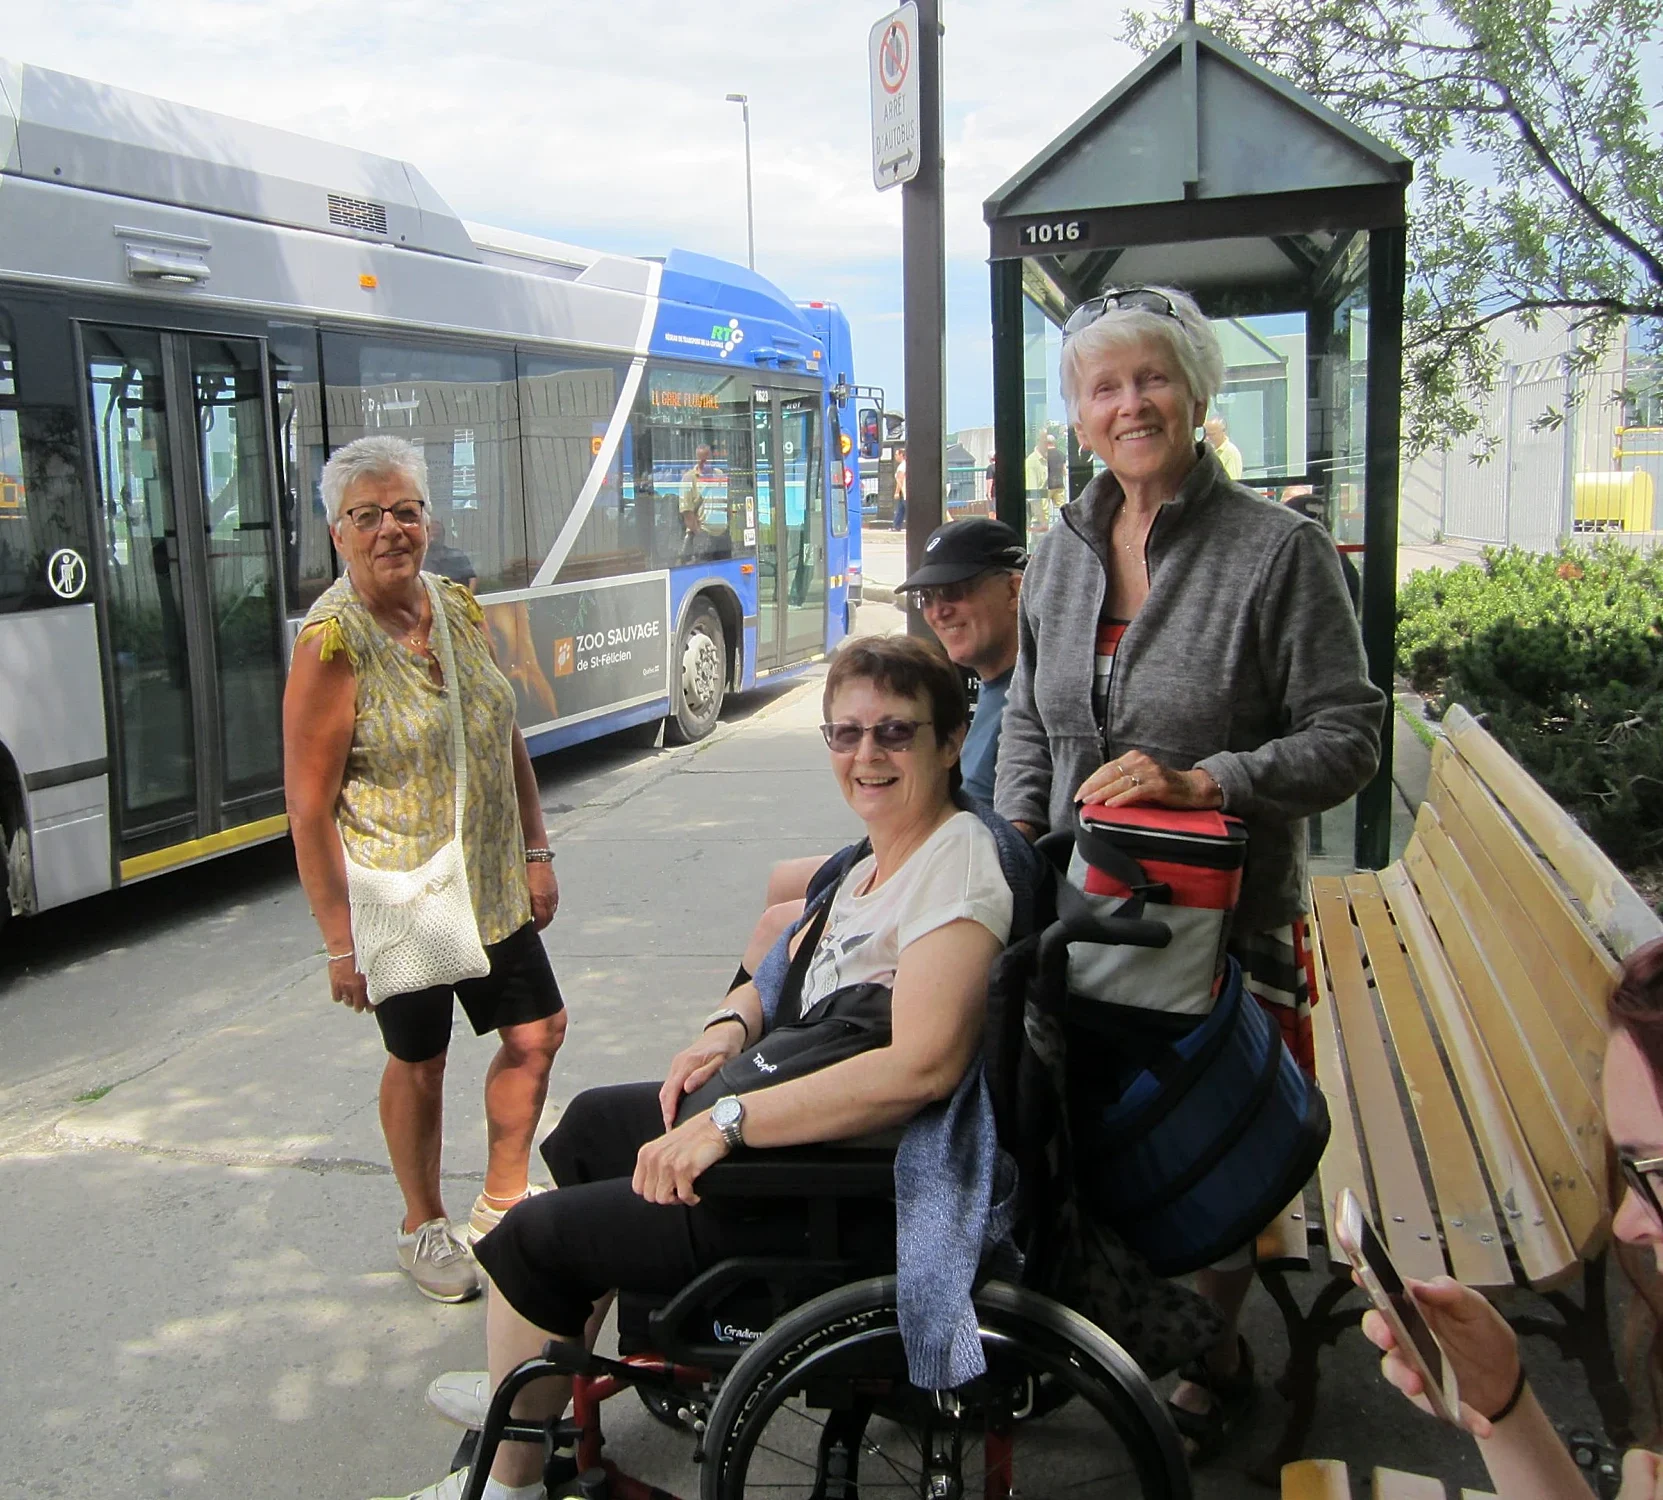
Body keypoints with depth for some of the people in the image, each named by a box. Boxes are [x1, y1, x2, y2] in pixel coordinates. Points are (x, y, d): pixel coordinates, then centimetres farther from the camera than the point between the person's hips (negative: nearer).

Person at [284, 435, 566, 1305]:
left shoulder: (457, 606, 2)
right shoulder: (331, 643, -17)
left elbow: (505, 738, 12)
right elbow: (309, 807, -17)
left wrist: (533, 852, 9)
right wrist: (339, 941, -17)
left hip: (491, 889, 6)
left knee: (535, 1034, 12)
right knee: (418, 1063, 10)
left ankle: (500, 1203, 34)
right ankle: (422, 1226, 33)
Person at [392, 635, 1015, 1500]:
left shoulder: (959, 863, -23)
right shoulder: (883, 857, 8)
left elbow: (924, 1064, -35)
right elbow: (792, 973, 20)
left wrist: (730, 1122, -32)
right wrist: (732, 1025, -3)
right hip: (804, 1119, 10)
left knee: (536, 1235, -2)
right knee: (592, 1123, 26)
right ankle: (536, 1389, 41)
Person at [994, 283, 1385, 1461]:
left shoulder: (1281, 550, -11)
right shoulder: (1062, 554, 7)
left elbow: (1348, 739, -13)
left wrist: (1201, 780, -25)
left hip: (1227, 921, -4)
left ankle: (1214, 1363, 35)